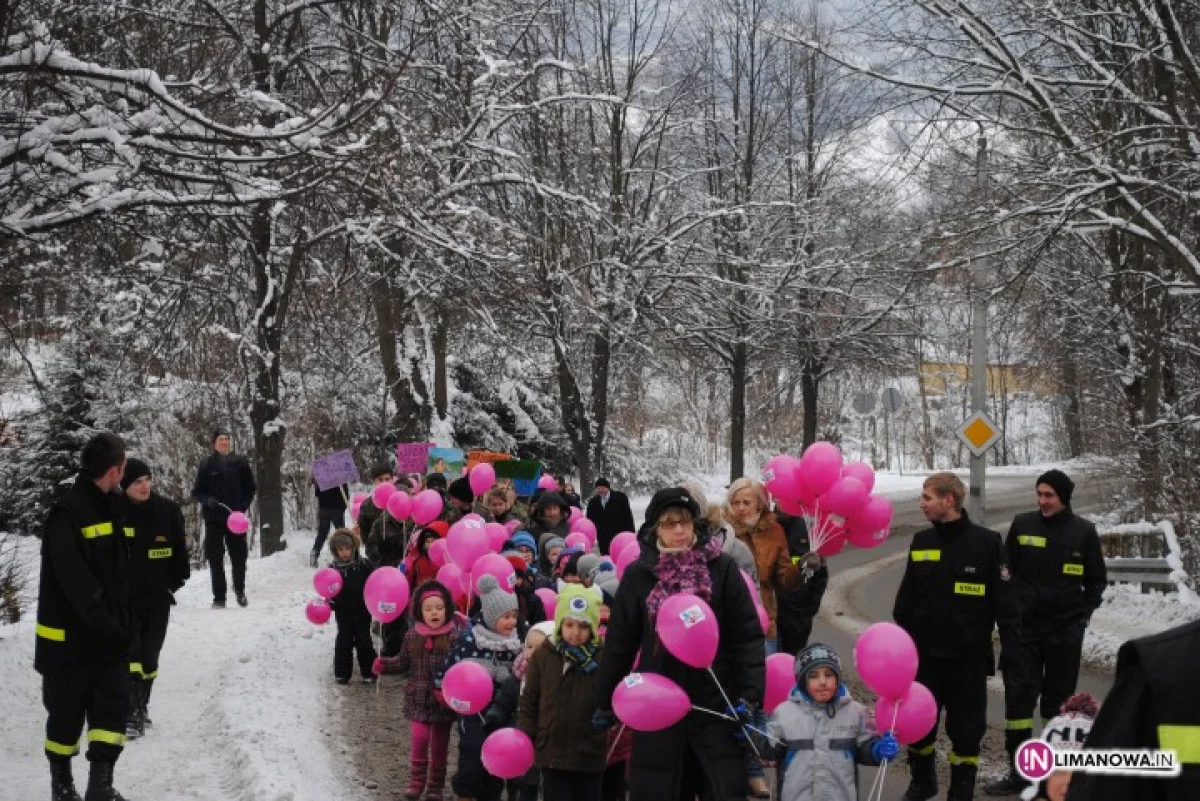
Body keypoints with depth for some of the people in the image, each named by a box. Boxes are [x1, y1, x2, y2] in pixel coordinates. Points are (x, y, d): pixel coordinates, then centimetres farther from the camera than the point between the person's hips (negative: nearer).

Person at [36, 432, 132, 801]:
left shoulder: (115, 508, 9)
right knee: (68, 711, 8)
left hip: (110, 633, 7)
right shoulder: (67, 513, -17)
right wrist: (103, 620, -23)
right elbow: (73, 579, -24)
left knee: (113, 707, -1)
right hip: (72, 634, -6)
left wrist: (123, 621, 9)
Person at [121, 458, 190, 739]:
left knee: (150, 653, 10)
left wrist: (176, 581, 6)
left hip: (158, 595, 3)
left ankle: (142, 704, 26)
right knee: (130, 654, -9)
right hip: (124, 596, -2)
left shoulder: (168, 510, -4)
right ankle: (132, 712, -9)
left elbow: (179, 548, 6)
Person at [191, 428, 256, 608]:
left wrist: (242, 507, -5)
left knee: (239, 556, 2)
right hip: (213, 518, 0)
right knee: (216, 559, 2)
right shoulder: (206, 465, 2)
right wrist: (208, 500, -15)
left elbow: (250, 488, 9)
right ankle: (219, 597, 8)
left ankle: (240, 589, 26)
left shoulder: (240, 463, 4)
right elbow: (197, 492, 5)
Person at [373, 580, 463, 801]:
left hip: (444, 701, -1)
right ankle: (416, 781, 12)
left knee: (439, 744, 10)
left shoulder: (455, 636, -11)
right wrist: (385, 665, -8)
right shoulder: (413, 636, -1)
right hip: (419, 699, 1)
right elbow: (404, 662, 8)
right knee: (418, 739, -7)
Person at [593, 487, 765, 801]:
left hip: (716, 704, -1)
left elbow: (748, 637, -3)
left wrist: (749, 698, -11)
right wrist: (605, 702, 10)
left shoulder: (722, 568, -2)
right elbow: (619, 643, 7)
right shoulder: (638, 575, 1)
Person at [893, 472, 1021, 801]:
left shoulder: (987, 543, -8)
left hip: (969, 657, -3)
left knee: (966, 730, 3)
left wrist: (1014, 650, -10)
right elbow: (906, 601, 11)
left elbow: (1005, 602, -7)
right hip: (925, 654, 4)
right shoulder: (921, 542, 4)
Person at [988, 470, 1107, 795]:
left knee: (1058, 700, 7)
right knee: (1019, 696, -2)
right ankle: (1018, 771, 5)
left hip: (1065, 630, -1)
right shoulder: (1022, 524, 0)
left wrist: (1083, 613, -1)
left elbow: (1097, 580, 8)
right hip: (1024, 627, 1)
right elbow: (1005, 573, 8)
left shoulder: (1084, 531, -2)